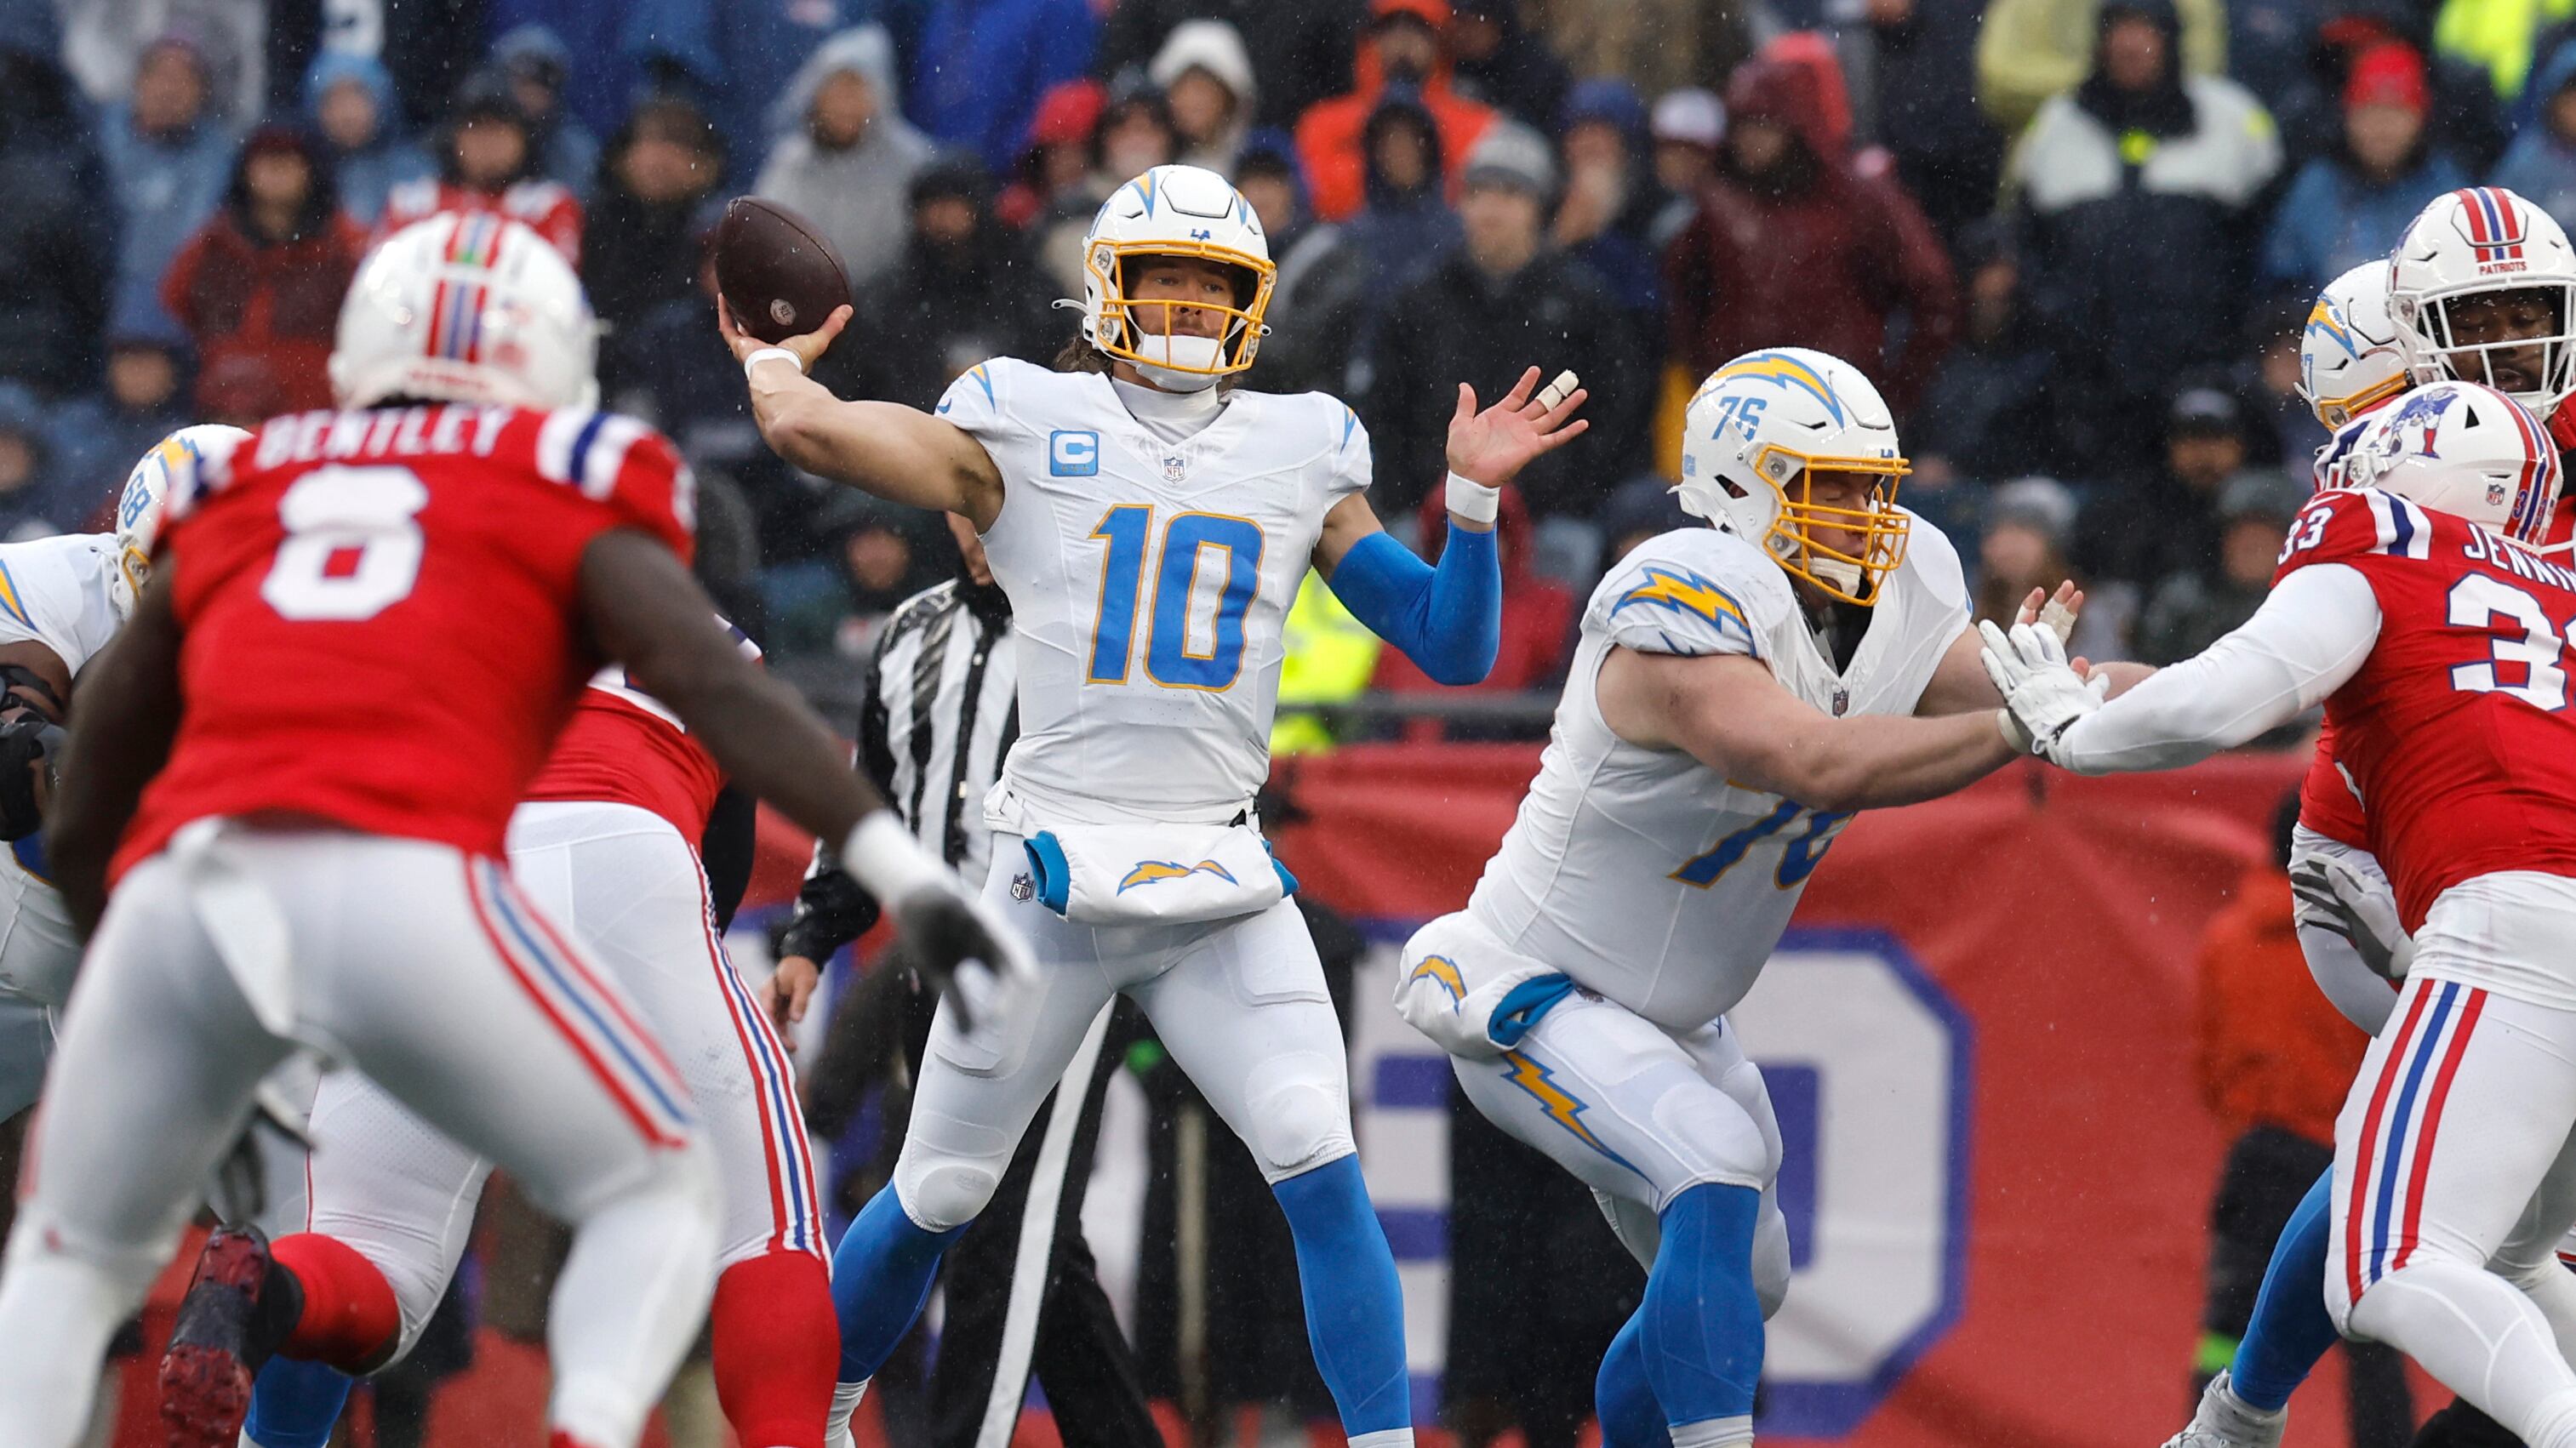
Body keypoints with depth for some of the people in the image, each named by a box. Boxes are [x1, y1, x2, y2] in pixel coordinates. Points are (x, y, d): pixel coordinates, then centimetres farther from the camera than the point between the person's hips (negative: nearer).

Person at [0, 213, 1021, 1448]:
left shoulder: (236, 488, 28)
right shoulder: (569, 484, 19)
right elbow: (708, 680, 0)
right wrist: (900, 869, -6)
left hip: (181, 889, 3)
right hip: (399, 882, -3)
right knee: (655, 1197, 17)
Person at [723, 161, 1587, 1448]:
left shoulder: (1301, 457, 10)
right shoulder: (1029, 431, 0)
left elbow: (1453, 647, 10)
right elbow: (811, 431, -12)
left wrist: (1474, 495, -2)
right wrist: (772, 359, 8)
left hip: (1222, 892, 2)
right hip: (1055, 878, -2)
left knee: (1322, 1174, -14)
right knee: (936, 1198, 8)